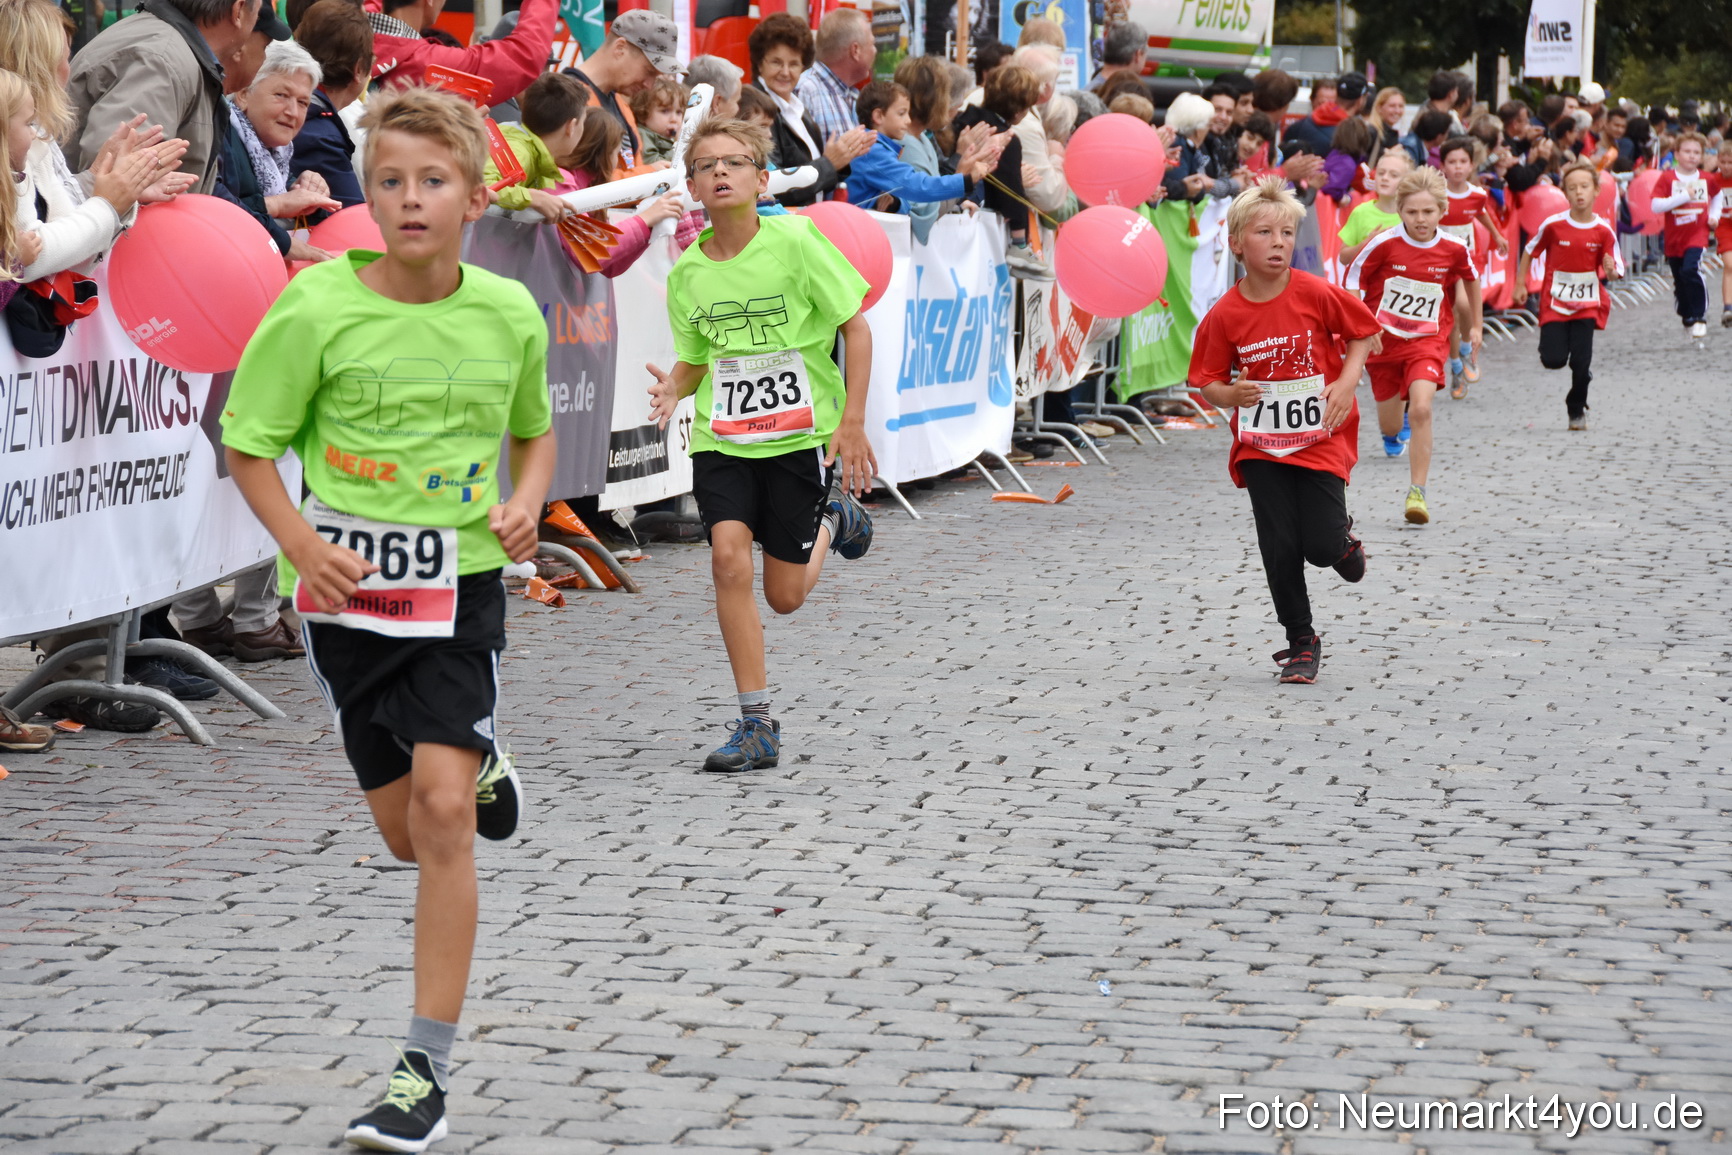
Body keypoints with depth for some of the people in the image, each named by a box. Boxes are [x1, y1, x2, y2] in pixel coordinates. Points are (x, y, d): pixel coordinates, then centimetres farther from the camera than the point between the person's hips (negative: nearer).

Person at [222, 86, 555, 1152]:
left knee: (442, 814, -14)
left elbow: (534, 431, 16)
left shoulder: (510, 314, -3)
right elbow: (250, 445, -2)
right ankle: (483, 771, 49)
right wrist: (303, 544, -17)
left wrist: (526, 503, -5)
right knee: (408, 834, 11)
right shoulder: (317, 308, -11)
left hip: (462, 585, 0)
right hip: (349, 590, 1)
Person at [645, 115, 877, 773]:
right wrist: (674, 388, -10)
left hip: (801, 435, -2)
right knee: (728, 557, -18)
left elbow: (856, 328, -5)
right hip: (722, 440, 3)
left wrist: (852, 422, -10)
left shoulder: (795, 240, -11)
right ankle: (757, 726, -8)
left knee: (784, 596, 3)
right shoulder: (686, 273, 0)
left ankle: (832, 520, 38)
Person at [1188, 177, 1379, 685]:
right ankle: (1302, 643, 14)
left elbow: (1362, 332, 3)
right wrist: (1229, 395, -20)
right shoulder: (1225, 315, -8)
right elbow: (1208, 382, 1)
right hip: (1260, 447, 1)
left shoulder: (1316, 294, -12)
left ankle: (1344, 538, 31)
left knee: (1322, 545, -7)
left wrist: (1347, 382, -10)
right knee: (1280, 549, -1)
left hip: (1320, 439, -1)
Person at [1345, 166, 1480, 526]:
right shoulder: (1384, 244, -15)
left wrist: (1475, 325, 21)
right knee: (1390, 425, 13)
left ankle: (1417, 493, -19)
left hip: (1427, 340, -1)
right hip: (1384, 339, 1)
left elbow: (1471, 279, 12)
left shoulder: (1454, 249, -9)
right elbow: (1353, 280, -3)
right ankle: (1392, 436, 55)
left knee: (1421, 410, -25)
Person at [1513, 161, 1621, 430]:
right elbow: (1530, 251, 5)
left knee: (1581, 362, -7)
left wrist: (1611, 271, -25)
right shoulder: (1553, 225, -10)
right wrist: (1520, 284, 4)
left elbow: (1614, 270, -2)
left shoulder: (1604, 231, -8)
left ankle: (1577, 410, 16)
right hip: (1554, 304, 0)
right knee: (1553, 360, -11)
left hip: (1587, 306, 0)